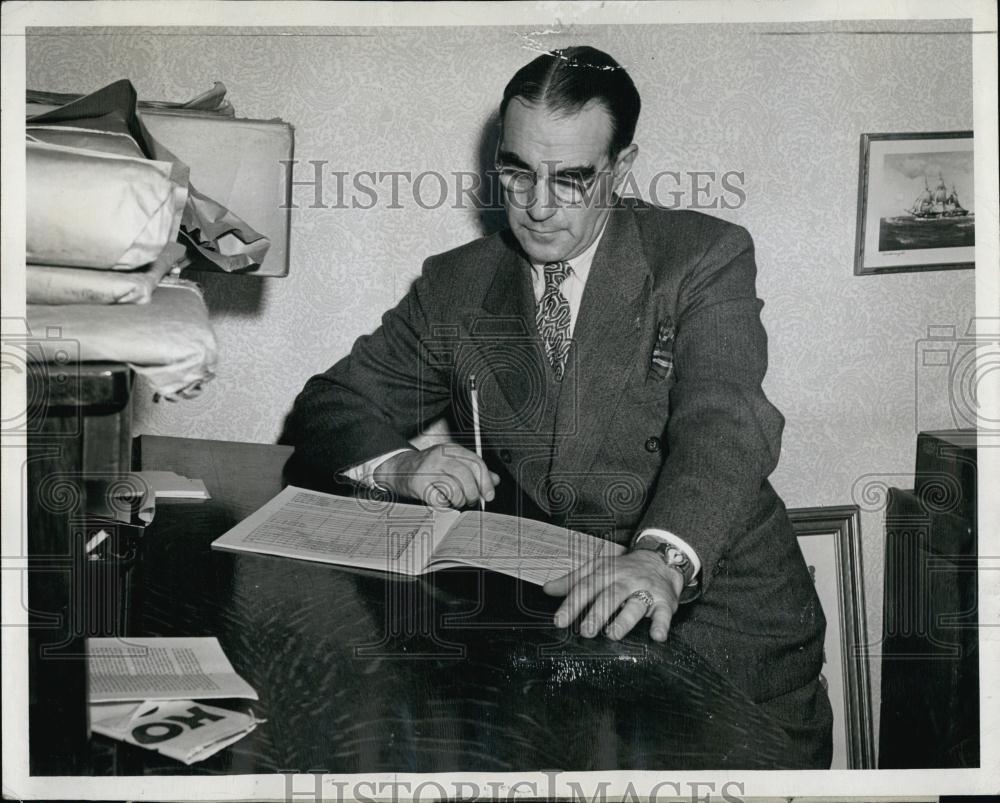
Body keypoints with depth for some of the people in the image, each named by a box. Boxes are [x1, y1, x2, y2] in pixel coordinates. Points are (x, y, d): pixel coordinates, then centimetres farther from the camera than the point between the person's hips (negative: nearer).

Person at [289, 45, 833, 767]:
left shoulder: (705, 257, -4)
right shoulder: (455, 287, 6)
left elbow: (724, 425, -19)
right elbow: (328, 406, 8)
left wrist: (663, 558, -39)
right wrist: (397, 464, -15)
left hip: (713, 607, -2)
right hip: (544, 617, 3)